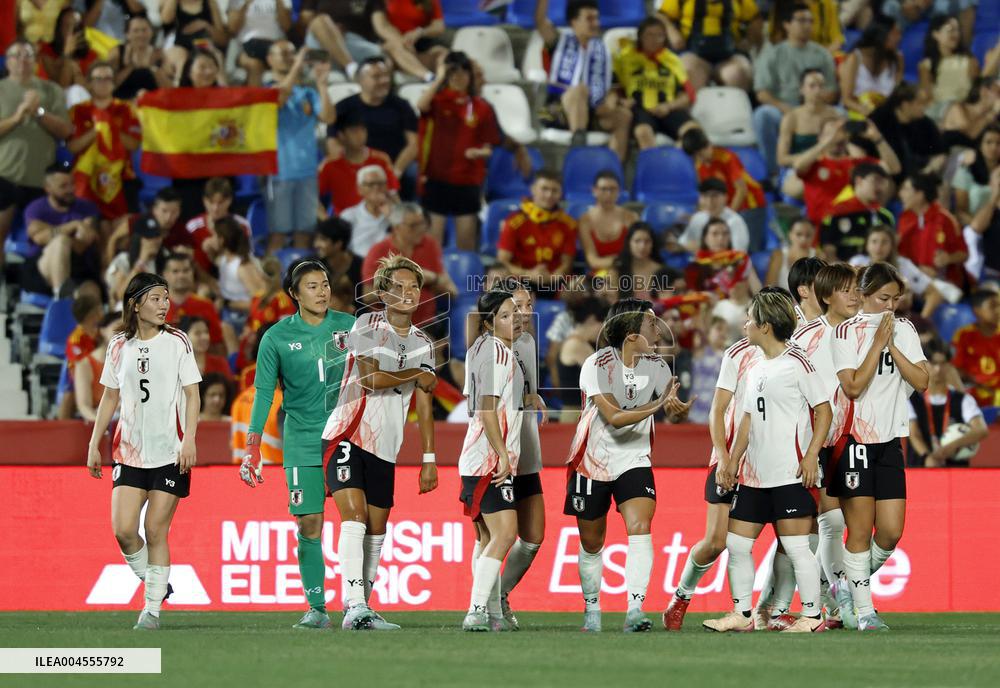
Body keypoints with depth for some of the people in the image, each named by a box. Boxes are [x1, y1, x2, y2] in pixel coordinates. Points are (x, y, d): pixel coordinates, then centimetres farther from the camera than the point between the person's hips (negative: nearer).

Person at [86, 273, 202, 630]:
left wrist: (189, 439, -12)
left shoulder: (177, 342, 0)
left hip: (170, 453, -3)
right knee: (123, 529, -10)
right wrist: (94, 445, 13)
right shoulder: (119, 346, 9)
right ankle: (154, 583, 14)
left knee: (156, 531, -4)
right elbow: (110, 398, 16)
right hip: (129, 451, 3)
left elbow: (192, 395, -1)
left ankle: (153, 609, 4)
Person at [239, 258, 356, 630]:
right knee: (309, 525, -3)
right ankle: (316, 609, 4)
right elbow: (264, 392, 2)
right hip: (302, 442, -1)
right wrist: (252, 448, -3)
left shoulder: (349, 327, 4)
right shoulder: (277, 337, 0)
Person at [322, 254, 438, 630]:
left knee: (376, 532, 7)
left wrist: (429, 458, 7)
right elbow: (370, 378, -17)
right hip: (347, 435, -6)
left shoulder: (423, 344, 12)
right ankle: (354, 606, -27)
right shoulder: (367, 325, -4)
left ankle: (361, 608, 16)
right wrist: (416, 375, -4)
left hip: (385, 447, 6)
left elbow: (424, 405, 13)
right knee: (354, 518, -20)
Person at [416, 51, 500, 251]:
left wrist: (479, 152, -17)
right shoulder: (437, 101, 0)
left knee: (466, 238, 5)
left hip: (468, 182, 1)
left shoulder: (482, 108, 2)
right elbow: (421, 105, -25)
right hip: (437, 179, -1)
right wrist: (439, 78, -23)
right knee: (434, 237, -1)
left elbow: (488, 148, 5)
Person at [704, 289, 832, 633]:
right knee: (737, 543, 7)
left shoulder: (796, 362, -7)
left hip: (791, 473, -9)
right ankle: (741, 614, 14)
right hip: (755, 474, 9)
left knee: (795, 545, -8)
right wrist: (732, 461, 18)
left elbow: (824, 409, -8)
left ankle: (812, 615, -1)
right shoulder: (756, 368, 17)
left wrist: (811, 456, -15)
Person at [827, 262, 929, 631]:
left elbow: (921, 381, -1)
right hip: (854, 440, -4)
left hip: (890, 440, 4)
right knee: (860, 530, -4)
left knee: (891, 531, -2)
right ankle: (864, 611, 3)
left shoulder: (904, 330, 9)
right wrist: (877, 344, -15)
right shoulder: (847, 332, -5)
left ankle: (858, 582, 22)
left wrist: (892, 346, -10)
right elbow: (854, 387, -14)